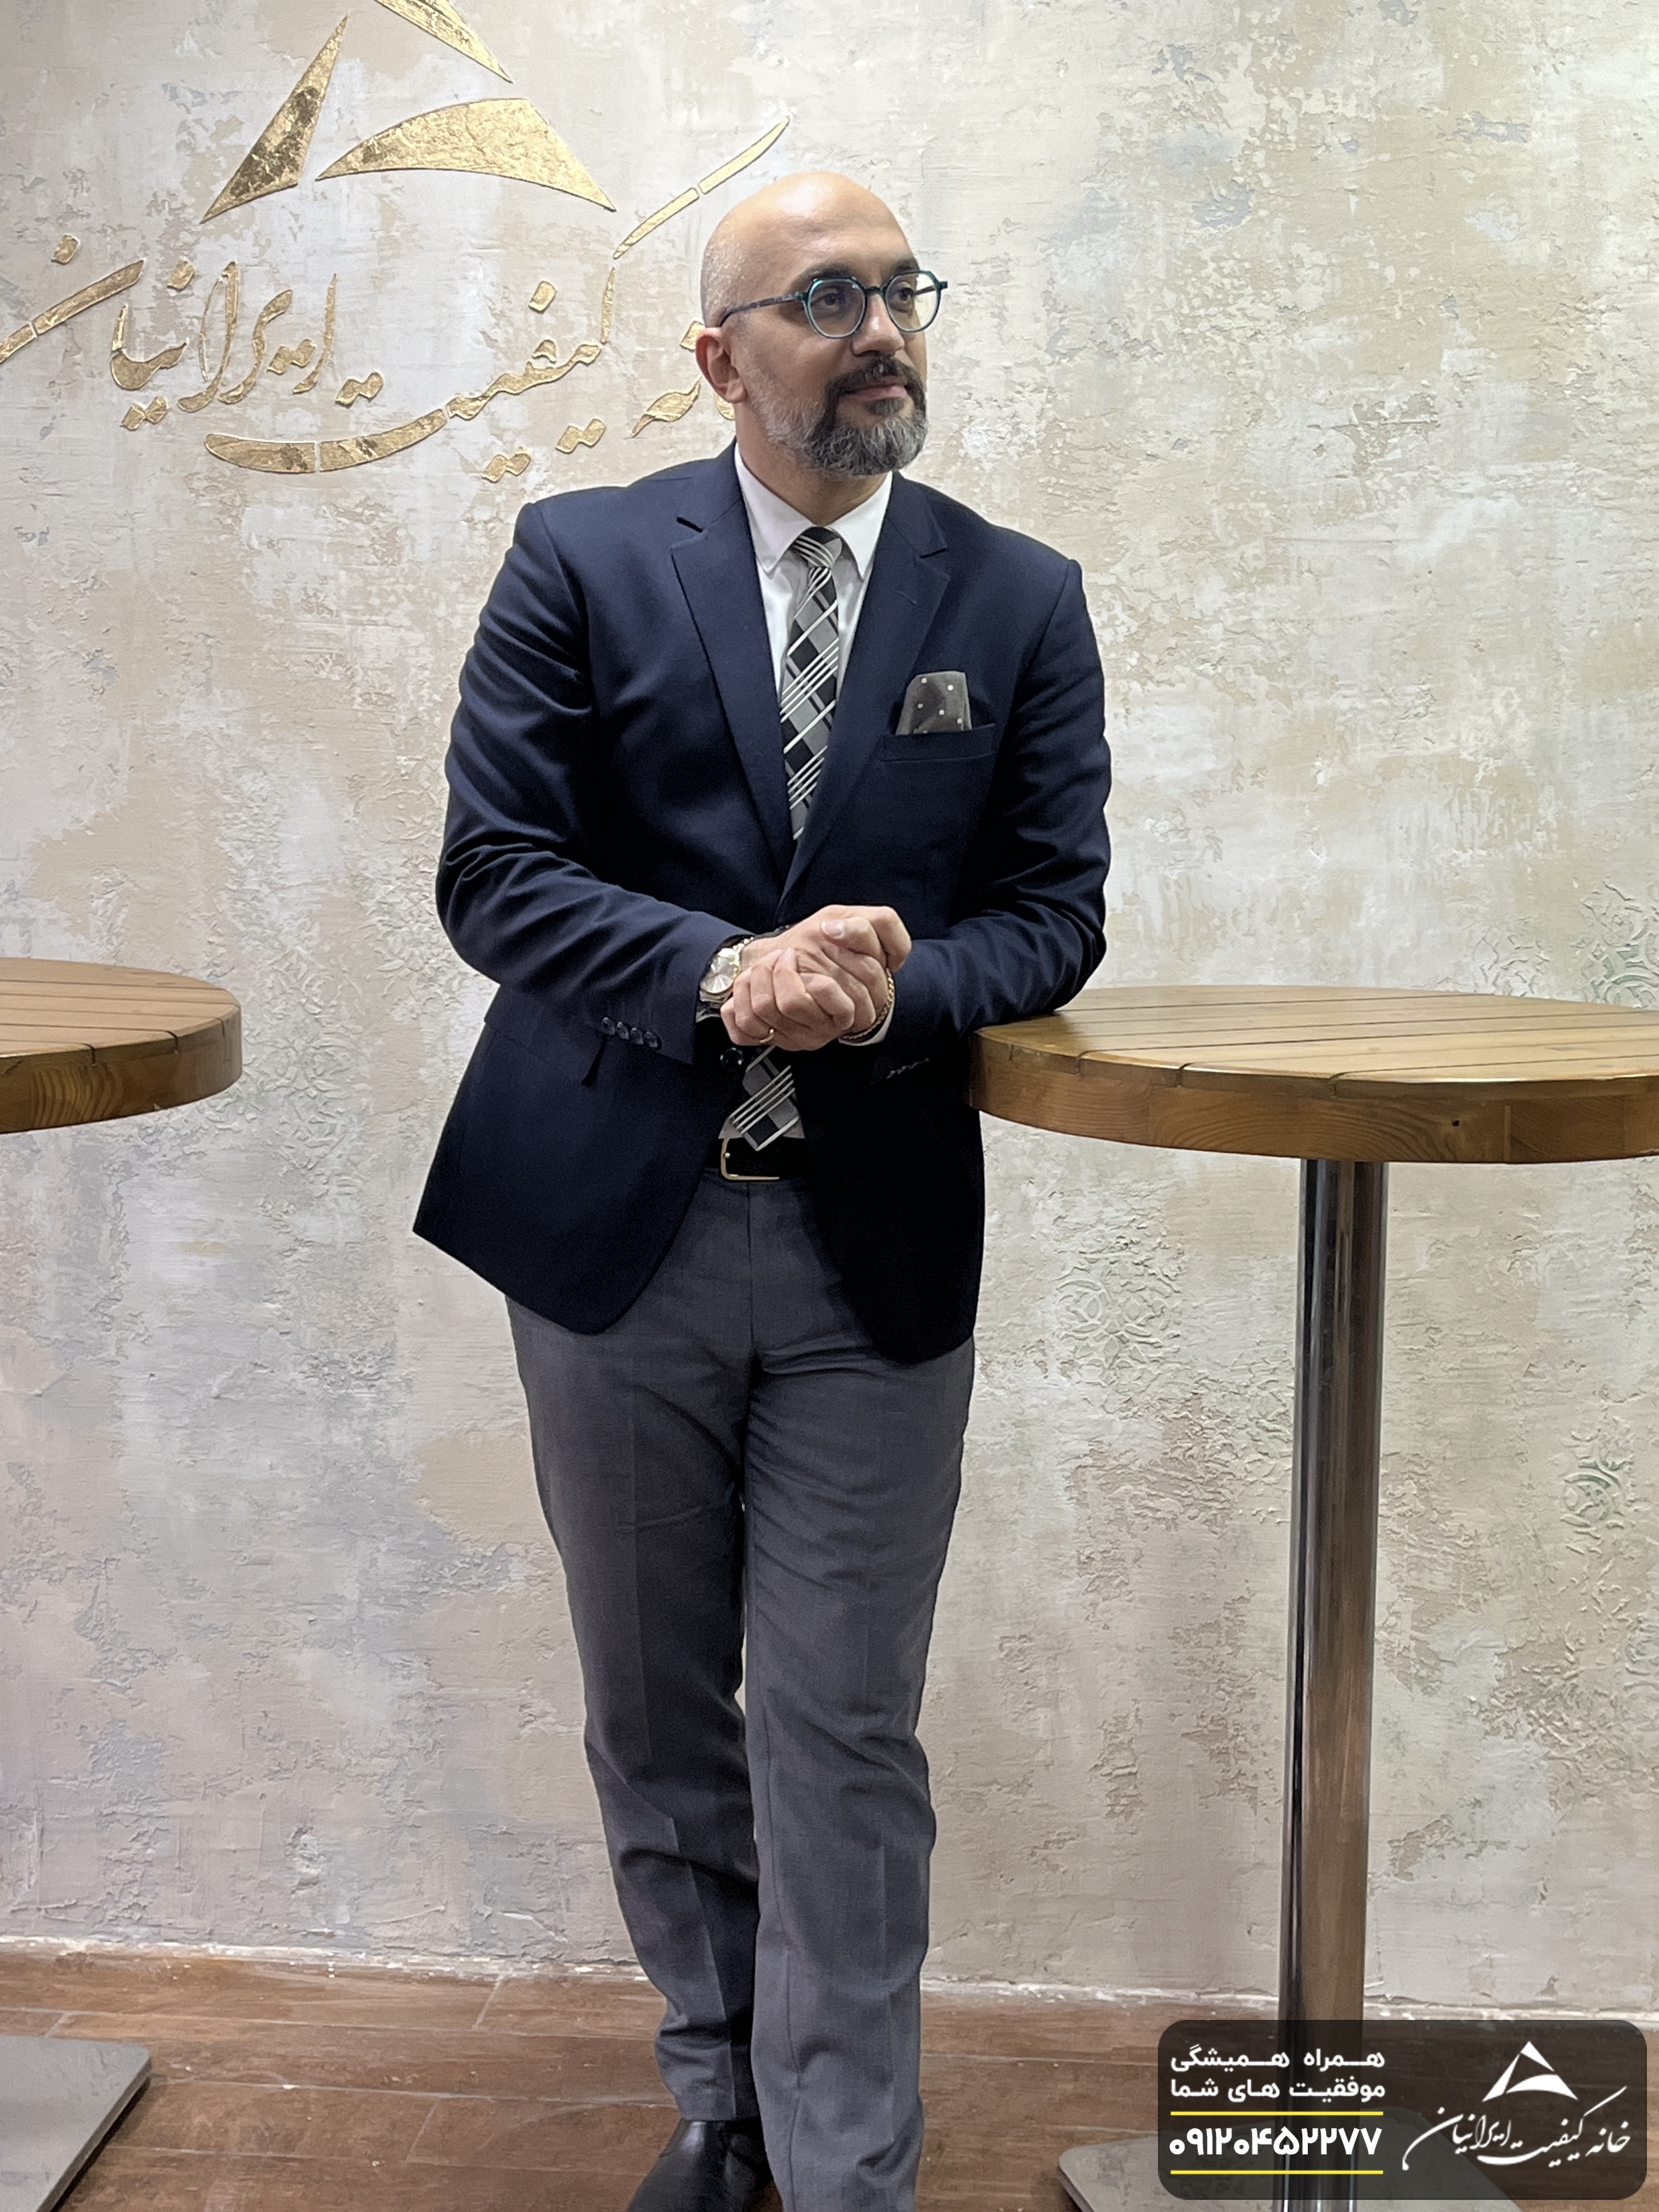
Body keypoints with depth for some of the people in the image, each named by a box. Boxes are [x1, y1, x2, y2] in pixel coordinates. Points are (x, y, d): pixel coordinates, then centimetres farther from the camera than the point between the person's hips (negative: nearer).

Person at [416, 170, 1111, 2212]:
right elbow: (492, 868, -6)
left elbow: (1053, 910, 3)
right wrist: (724, 975, -21)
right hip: (613, 1220, 1)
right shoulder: (582, 563, 0)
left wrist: (891, 985, -18)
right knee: (655, 1715, 14)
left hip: (880, 1241, 0)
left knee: (843, 1738, 4)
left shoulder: (1021, 603, 5)